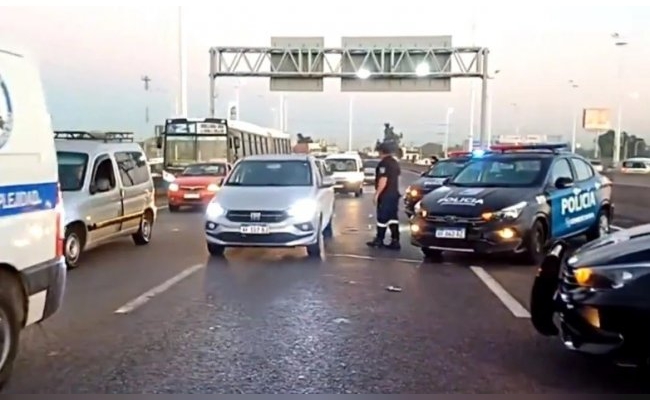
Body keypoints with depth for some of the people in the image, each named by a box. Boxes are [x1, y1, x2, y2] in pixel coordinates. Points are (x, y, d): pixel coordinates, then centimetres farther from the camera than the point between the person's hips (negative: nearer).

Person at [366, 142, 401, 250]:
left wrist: (377, 194, -18)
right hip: (394, 194, 9)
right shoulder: (395, 163, 13)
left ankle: (379, 240, 9)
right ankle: (395, 241, 6)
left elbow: (383, 181, -22)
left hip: (385, 195, -9)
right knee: (393, 218, 8)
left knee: (382, 218, 0)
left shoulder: (383, 163, -16)